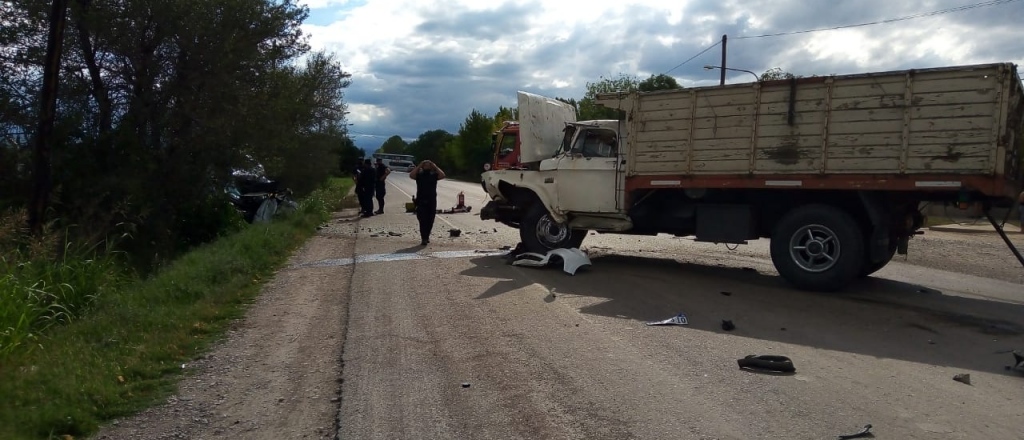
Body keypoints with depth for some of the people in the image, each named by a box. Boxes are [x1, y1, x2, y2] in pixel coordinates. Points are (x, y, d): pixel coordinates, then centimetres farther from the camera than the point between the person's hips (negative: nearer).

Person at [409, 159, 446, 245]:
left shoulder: (434, 175, 6)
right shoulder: (419, 175, 3)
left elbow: (442, 175, -12)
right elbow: (411, 175, -16)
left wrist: (435, 166, -8)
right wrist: (419, 166, -11)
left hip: (432, 201, 2)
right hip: (421, 201, -2)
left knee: (430, 221, 9)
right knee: (422, 221, -8)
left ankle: (427, 237, 28)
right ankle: (424, 239, -9)